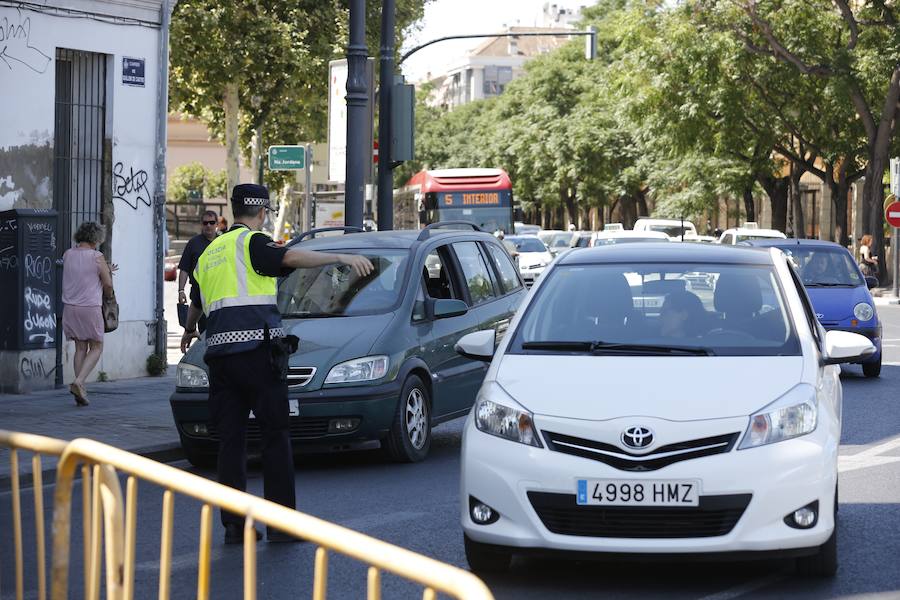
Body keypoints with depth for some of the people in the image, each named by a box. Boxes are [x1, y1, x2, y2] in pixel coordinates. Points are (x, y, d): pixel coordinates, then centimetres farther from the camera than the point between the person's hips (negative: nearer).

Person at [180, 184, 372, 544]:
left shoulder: (210, 252, 22)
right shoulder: (251, 243, -1)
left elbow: (196, 303, 38)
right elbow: (290, 258, -22)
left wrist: (189, 331, 59)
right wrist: (341, 258, -30)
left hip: (219, 352, 7)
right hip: (256, 349, -7)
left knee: (230, 440, 8)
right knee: (275, 436, -1)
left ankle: (233, 525, 6)